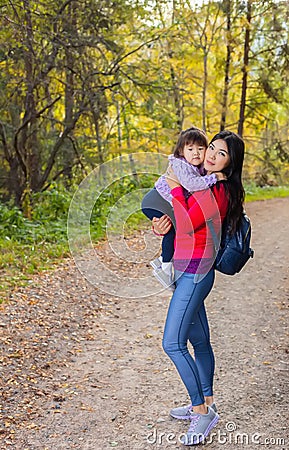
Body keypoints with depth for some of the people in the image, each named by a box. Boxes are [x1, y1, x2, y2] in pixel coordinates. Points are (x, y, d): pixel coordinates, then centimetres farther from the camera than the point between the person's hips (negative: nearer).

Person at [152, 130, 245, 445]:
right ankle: (206, 404, 31)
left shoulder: (218, 190, -15)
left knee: (173, 343, -9)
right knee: (199, 340, 17)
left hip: (194, 273, -10)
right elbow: (184, 219, 20)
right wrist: (166, 222, -1)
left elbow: (188, 224, -22)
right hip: (188, 272, 10)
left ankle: (202, 411, 2)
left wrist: (175, 188, -14)